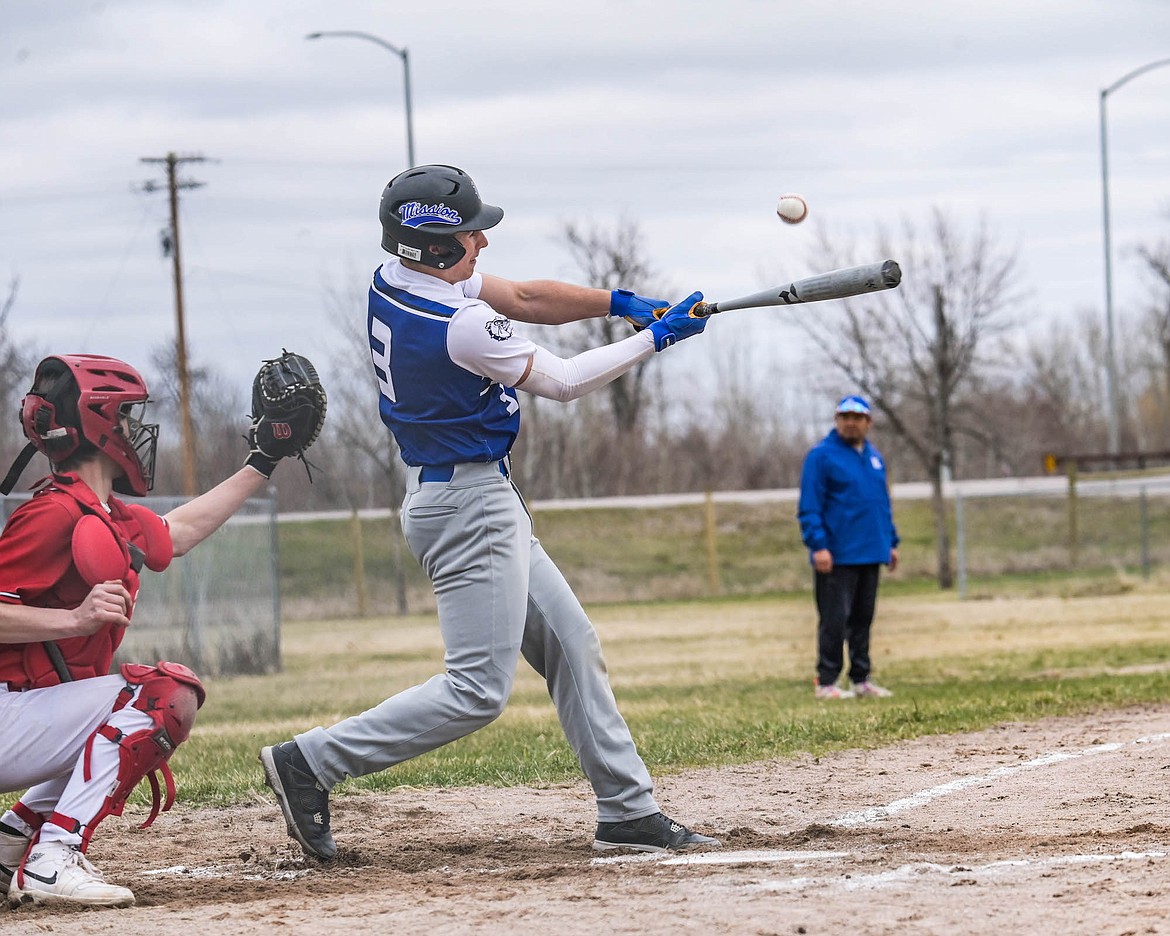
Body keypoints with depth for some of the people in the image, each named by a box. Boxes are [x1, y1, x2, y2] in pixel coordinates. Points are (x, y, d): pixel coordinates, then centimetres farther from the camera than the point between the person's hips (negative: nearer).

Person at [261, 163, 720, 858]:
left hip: (480, 504, 11)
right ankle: (310, 763, -10)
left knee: (572, 647, 13)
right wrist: (656, 338, 1)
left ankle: (628, 811, 15)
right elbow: (561, 381, -10)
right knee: (478, 691, -10)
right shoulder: (463, 326, -24)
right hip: (471, 505, -11)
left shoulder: (392, 281, 3)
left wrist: (619, 302, -1)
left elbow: (524, 298, 10)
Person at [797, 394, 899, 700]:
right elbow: (809, 507, -10)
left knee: (863, 618, 11)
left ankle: (862, 679, 17)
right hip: (837, 557, -7)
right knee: (835, 619, -6)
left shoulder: (874, 456, 15)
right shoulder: (821, 456, -6)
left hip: (871, 554, 7)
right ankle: (826, 682, -2)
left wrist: (891, 542, 17)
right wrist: (818, 545, -18)